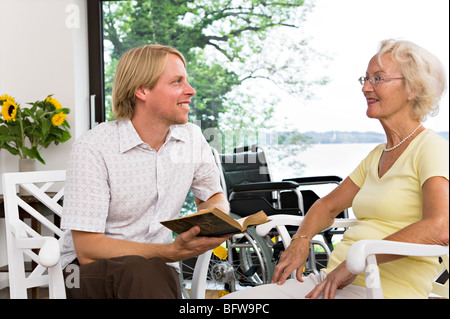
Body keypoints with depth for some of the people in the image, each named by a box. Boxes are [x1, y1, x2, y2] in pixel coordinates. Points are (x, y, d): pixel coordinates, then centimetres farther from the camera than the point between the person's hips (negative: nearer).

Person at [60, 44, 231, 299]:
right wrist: (173, 252, -28)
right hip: (92, 269, -4)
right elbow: (88, 249, -18)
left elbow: (214, 197, 20)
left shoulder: (192, 138, 2)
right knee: (140, 270, -36)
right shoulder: (93, 149, -15)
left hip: (158, 267, 4)